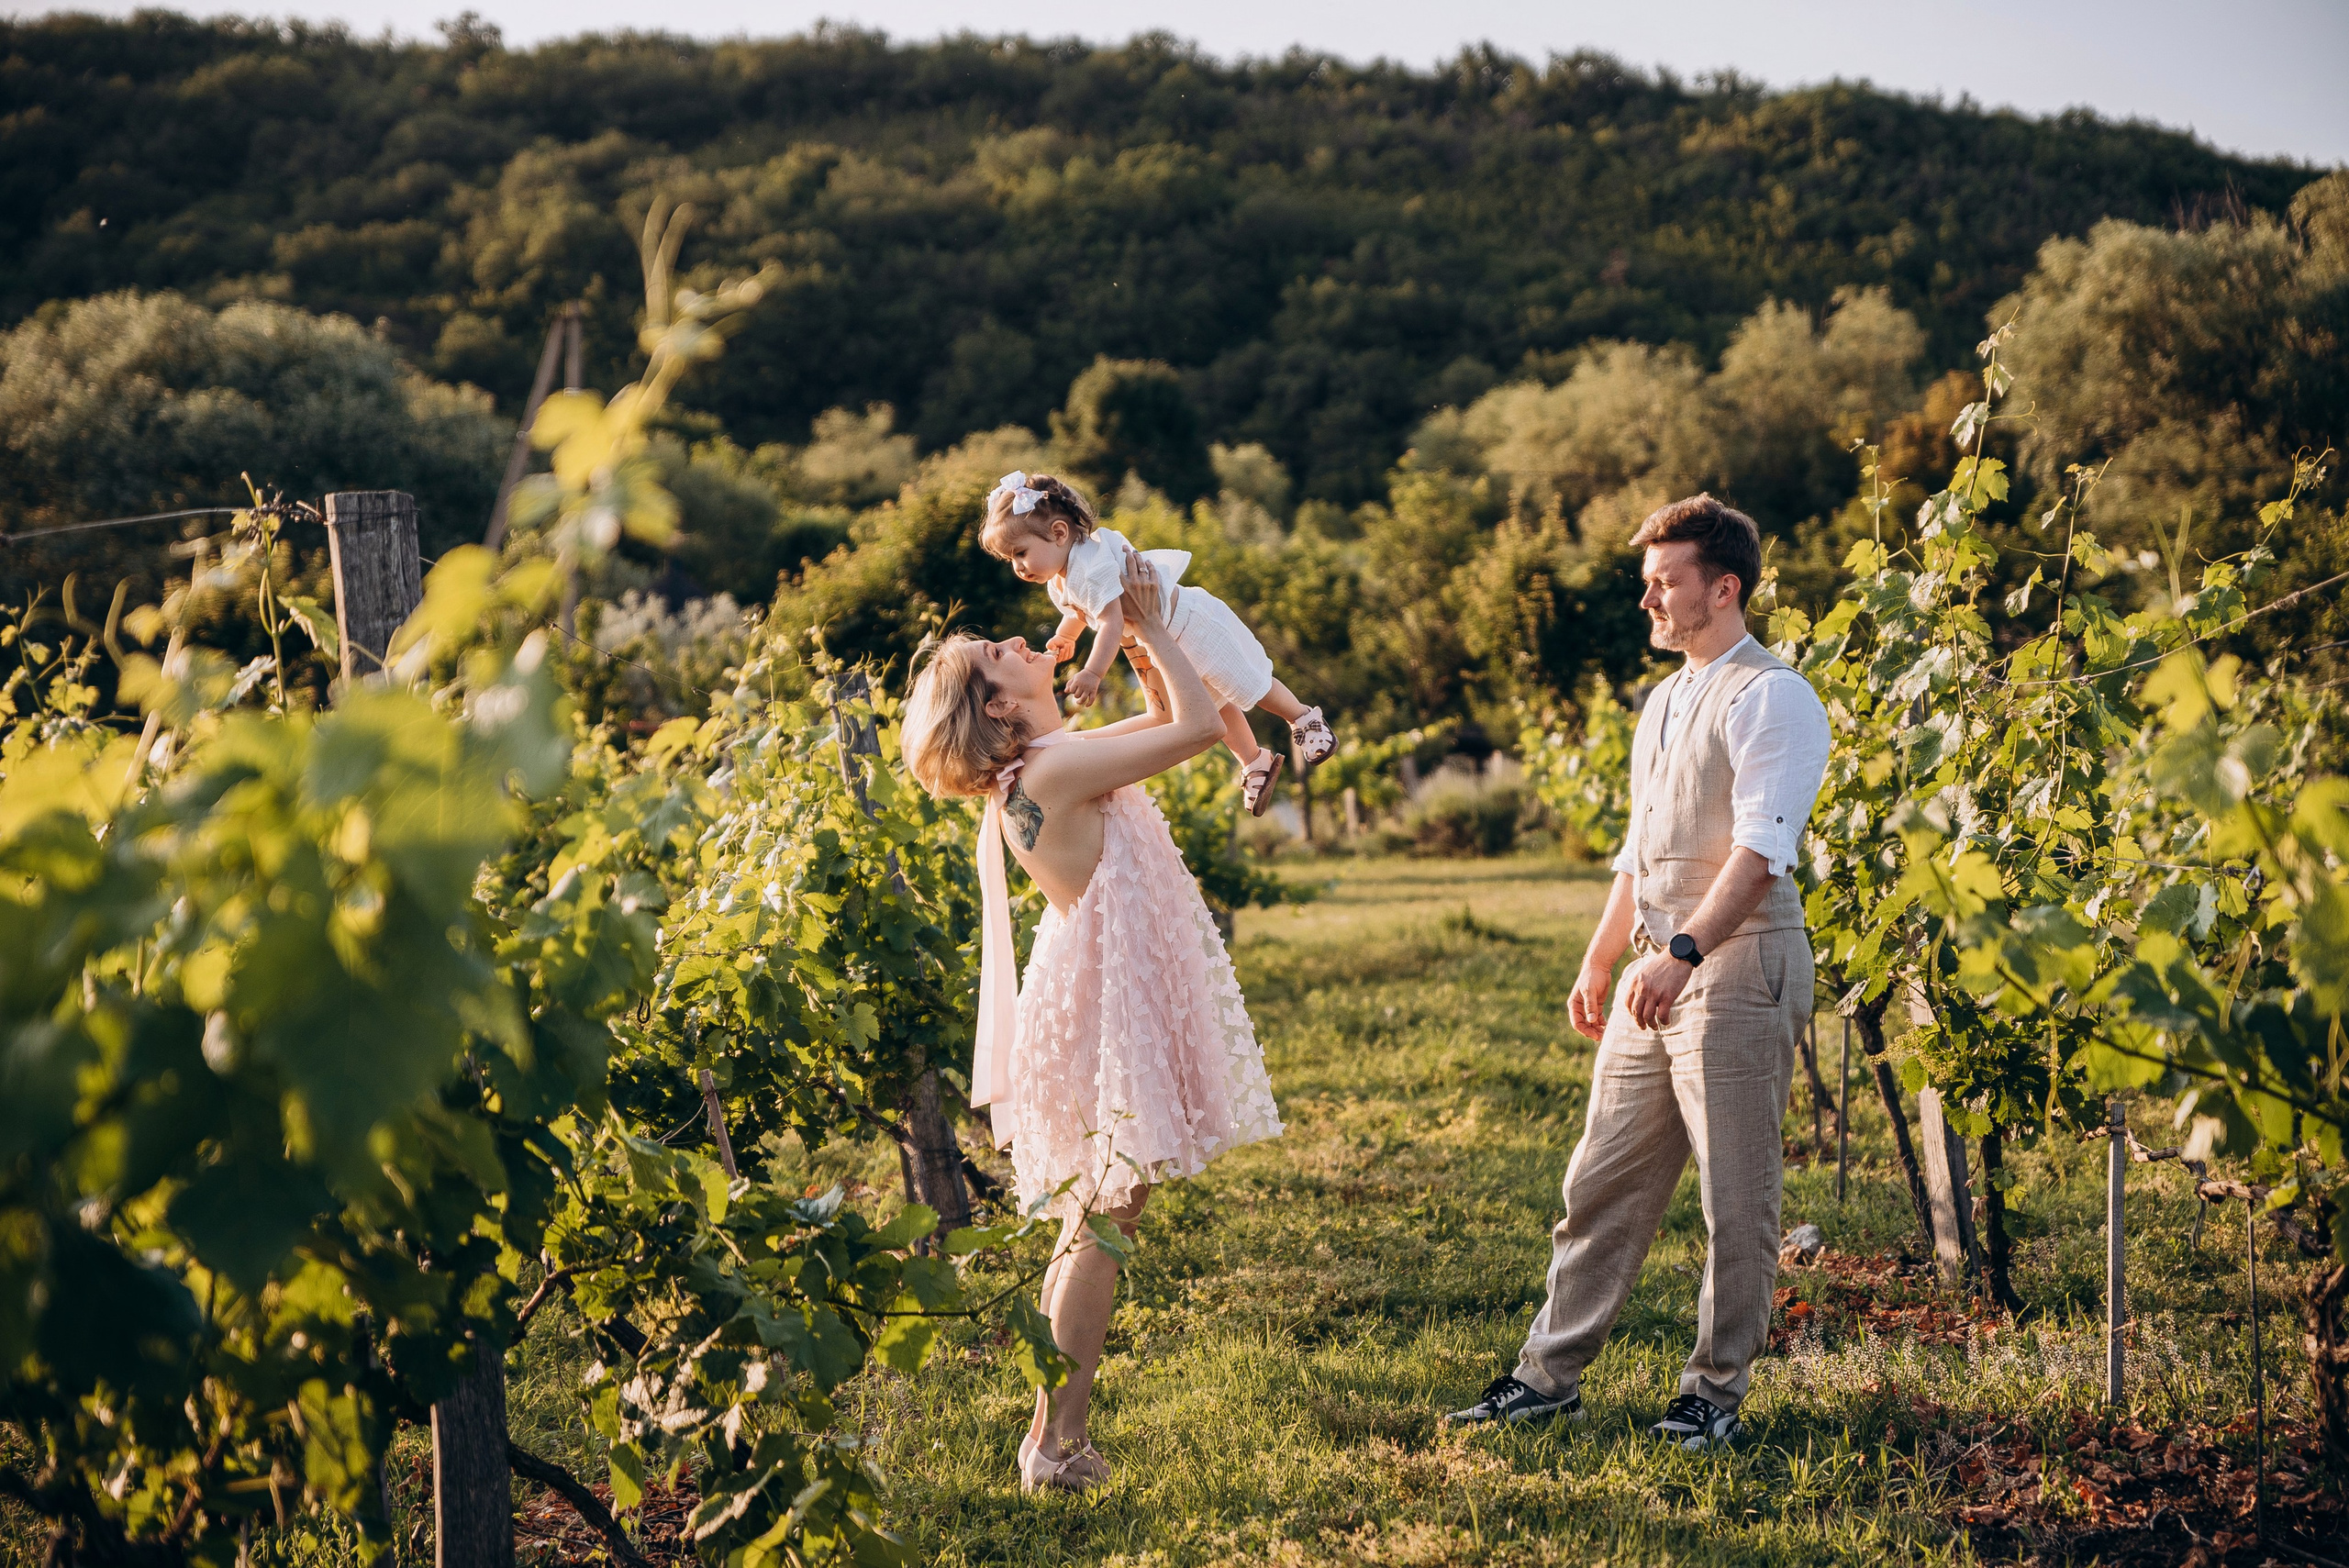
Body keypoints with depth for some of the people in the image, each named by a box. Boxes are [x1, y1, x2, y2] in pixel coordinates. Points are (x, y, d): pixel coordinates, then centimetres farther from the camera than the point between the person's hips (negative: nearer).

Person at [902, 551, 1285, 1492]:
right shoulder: (1054, 768, -18)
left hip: (1106, 995, 10)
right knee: (1103, 1223, -6)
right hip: (1109, 1000, -10)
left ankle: (1052, 1434, 21)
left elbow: (1171, 718, 22)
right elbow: (1198, 726, -19)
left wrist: (1143, 626, 12)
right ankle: (1056, 1441, -2)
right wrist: (1151, 629, -9)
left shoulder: (1051, 764, 11)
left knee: (1090, 1220, 14)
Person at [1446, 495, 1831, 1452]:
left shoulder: (1771, 700, -9)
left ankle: (1715, 1394, 11)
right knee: (1605, 1180, 10)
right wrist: (1599, 962, 22)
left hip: (1738, 967, -8)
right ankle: (1550, 1374, 16)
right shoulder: (1663, 704, 19)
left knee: (1736, 1198, 0)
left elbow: (1759, 850, -20)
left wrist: (1684, 953, -31)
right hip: (1657, 973, 9)